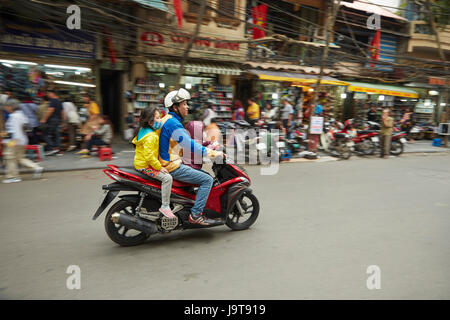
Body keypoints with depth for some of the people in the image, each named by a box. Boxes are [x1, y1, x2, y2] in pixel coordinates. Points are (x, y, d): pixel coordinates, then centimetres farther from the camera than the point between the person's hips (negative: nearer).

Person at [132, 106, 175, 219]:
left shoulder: (143, 130, 12)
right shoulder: (150, 137, -22)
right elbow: (149, 155, -28)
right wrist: (159, 167, -21)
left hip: (142, 163, 11)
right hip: (145, 166, -11)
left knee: (166, 175, 21)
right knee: (167, 177, -22)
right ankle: (165, 206, -16)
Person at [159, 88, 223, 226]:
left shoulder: (167, 120, 15)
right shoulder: (173, 124, -18)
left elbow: (185, 142, 24)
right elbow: (189, 145, -26)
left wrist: (203, 146, 20)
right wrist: (212, 153, -20)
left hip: (167, 163, 10)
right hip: (173, 167, -10)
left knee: (203, 174, 24)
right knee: (207, 180, -11)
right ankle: (195, 214, -9)